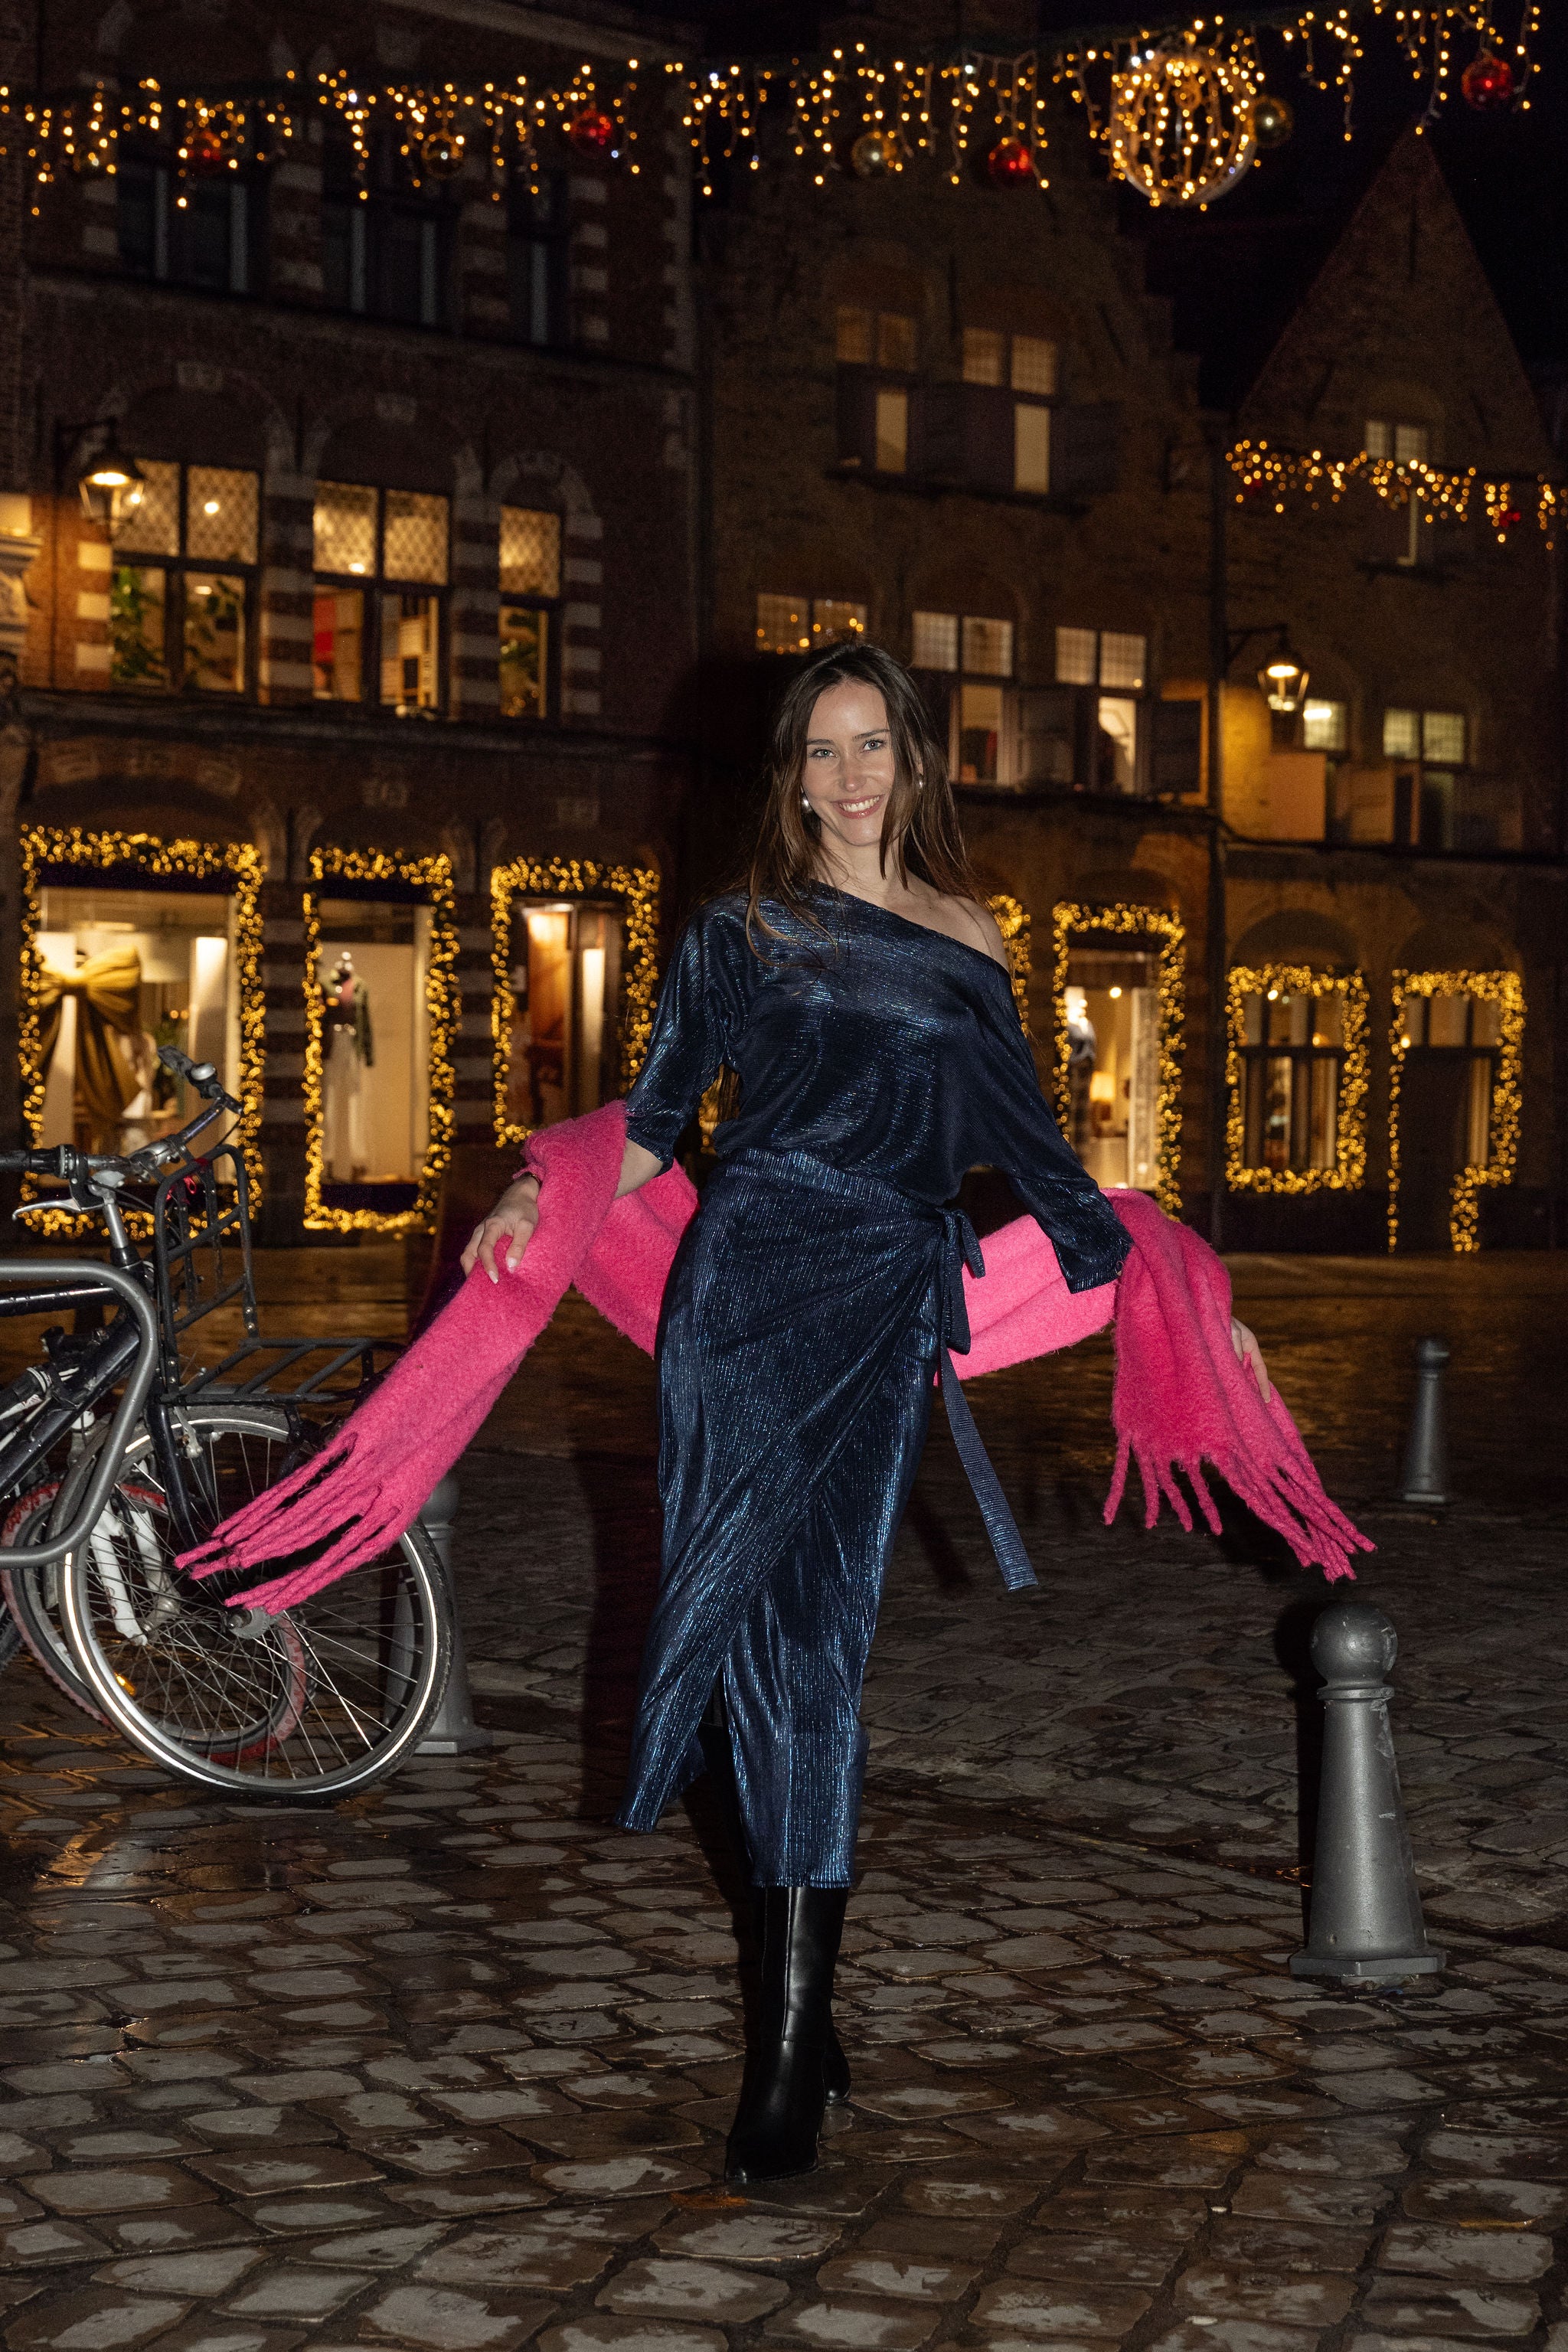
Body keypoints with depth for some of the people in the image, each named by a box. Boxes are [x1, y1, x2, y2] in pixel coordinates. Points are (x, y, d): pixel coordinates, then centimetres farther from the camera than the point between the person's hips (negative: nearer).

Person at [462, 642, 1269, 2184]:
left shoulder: (967, 941, 17)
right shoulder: (741, 932, 13)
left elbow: (1025, 1141, 22)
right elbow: (657, 1111, 12)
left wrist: (1160, 1287, 21)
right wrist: (543, 1199, -2)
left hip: (888, 1304, 0)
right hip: (749, 1281, 0)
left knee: (814, 1634, -8)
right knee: (760, 1625, -7)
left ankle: (796, 2028, -6)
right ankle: (797, 2021, 0)